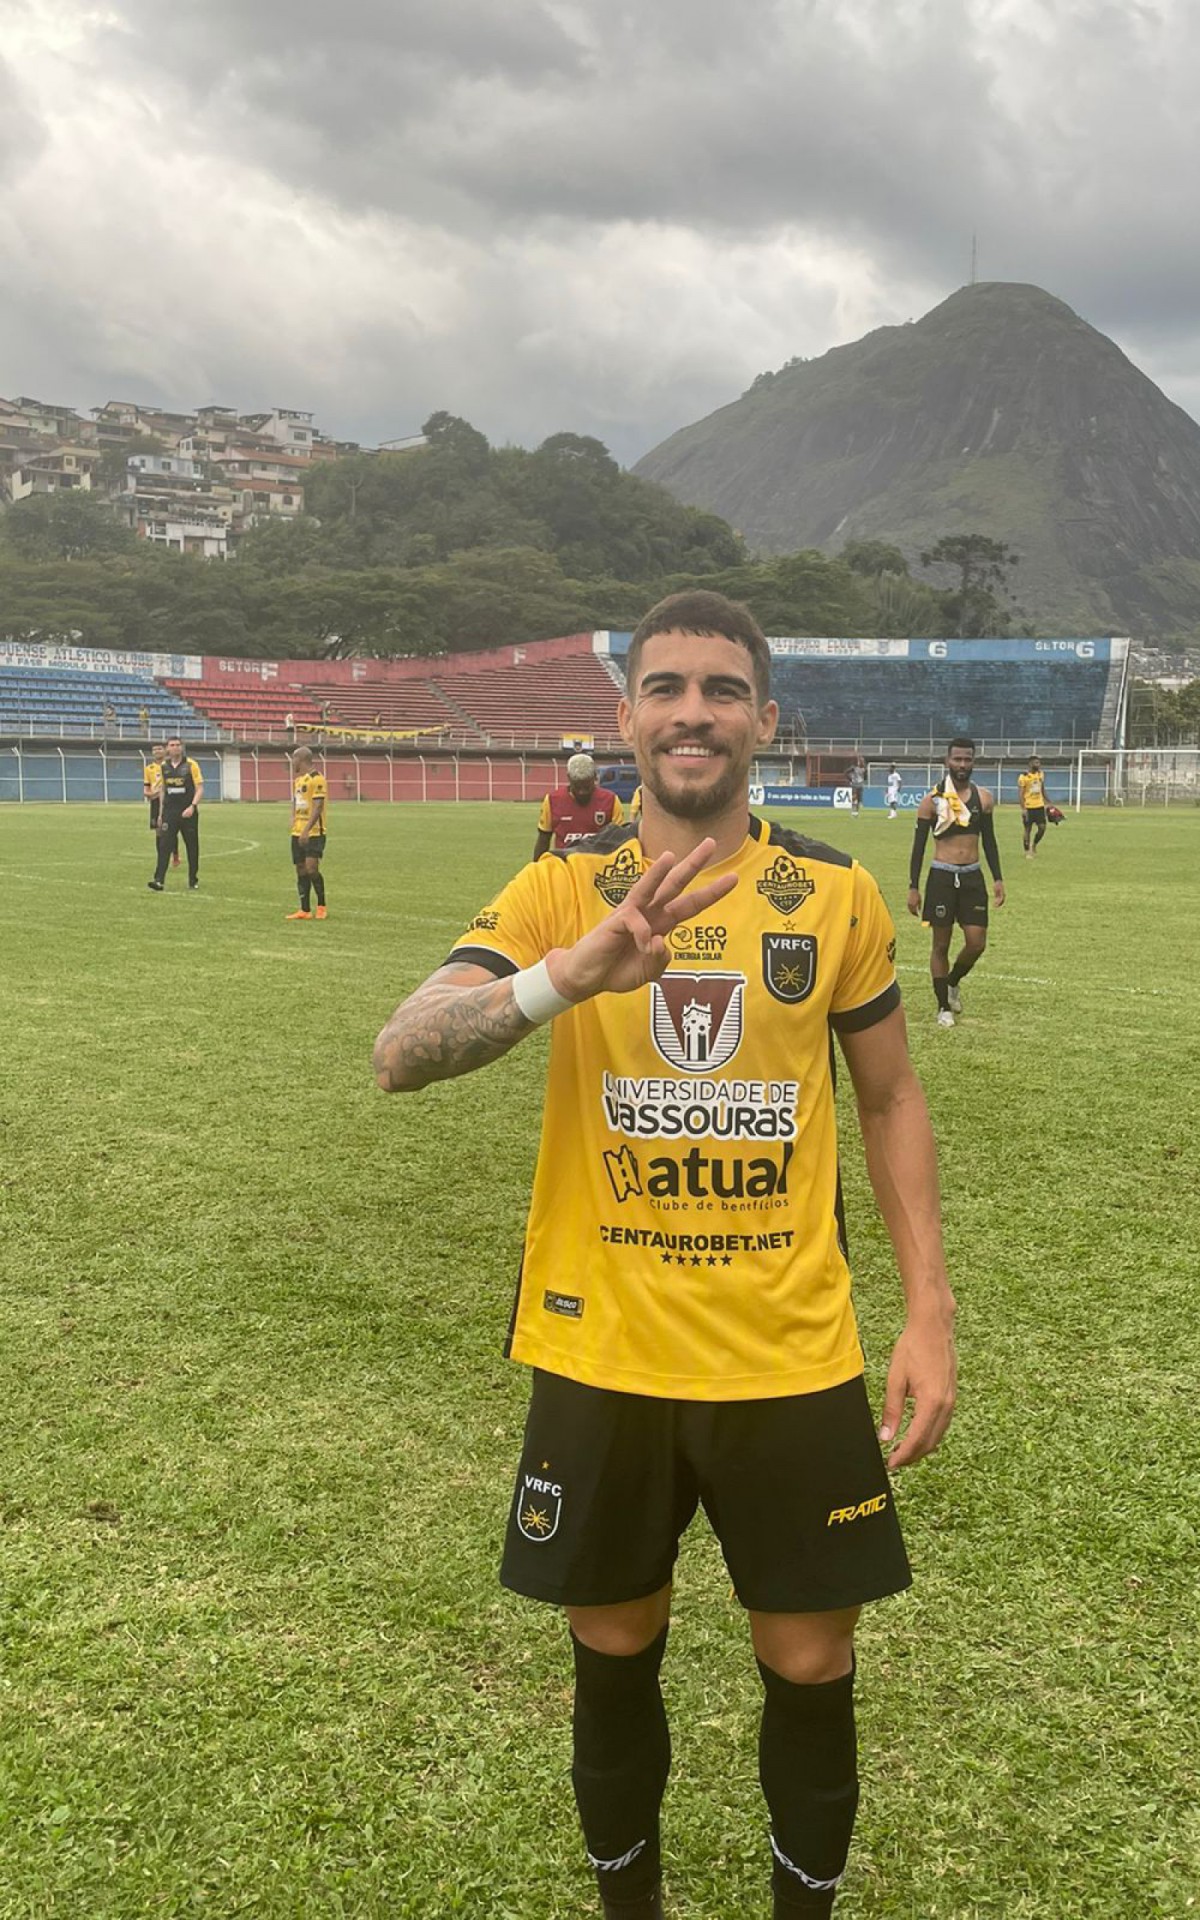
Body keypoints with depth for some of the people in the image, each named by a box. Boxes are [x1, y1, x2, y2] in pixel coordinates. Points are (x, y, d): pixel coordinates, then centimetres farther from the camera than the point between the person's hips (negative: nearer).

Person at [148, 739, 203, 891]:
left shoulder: (191, 765, -3)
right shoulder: (164, 766, 8)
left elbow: (200, 789, -5)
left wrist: (192, 806, -19)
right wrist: (161, 813, 15)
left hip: (188, 813, -2)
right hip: (169, 812, 2)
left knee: (192, 847, 5)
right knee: (164, 846, -8)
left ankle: (193, 881, 17)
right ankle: (158, 881, -13)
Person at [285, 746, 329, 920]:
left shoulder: (317, 779, -11)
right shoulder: (298, 780, 16)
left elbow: (318, 807, -18)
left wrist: (306, 830, -24)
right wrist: (294, 823, 13)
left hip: (314, 832, -9)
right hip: (298, 833, 9)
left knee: (311, 868, -16)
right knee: (301, 870, 6)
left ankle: (321, 906, -1)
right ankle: (304, 911, 10)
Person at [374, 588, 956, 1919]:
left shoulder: (836, 893, -2)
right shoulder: (560, 890, -6)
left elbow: (890, 1102, 8)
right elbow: (400, 1056, -20)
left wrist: (929, 1311, 0)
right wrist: (573, 972, -38)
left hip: (794, 1360, 1)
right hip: (601, 1357, 0)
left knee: (811, 1671, 12)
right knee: (613, 1654, 17)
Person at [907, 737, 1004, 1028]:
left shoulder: (983, 798, 5)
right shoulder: (932, 800, -5)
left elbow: (989, 840, 12)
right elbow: (919, 845, -2)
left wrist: (997, 878, 5)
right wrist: (913, 887, -6)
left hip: (972, 876, 3)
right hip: (942, 876, -3)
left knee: (976, 943, -1)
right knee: (941, 944, 3)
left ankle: (952, 982, 28)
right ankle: (943, 1007, 15)